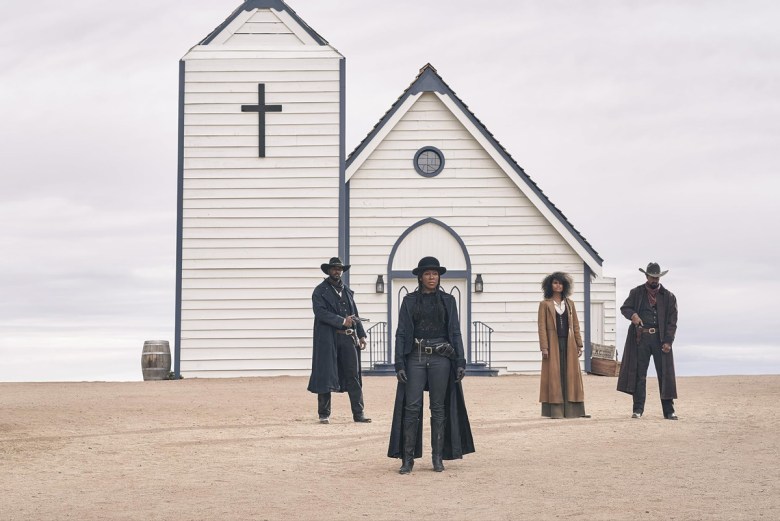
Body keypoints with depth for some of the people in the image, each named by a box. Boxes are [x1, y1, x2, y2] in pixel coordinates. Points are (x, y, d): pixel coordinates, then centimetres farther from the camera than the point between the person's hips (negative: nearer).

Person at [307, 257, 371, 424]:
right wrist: (342, 321, -16)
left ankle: (358, 413, 4)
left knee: (354, 375, 2)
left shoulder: (347, 291, 17)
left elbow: (355, 315, 19)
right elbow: (320, 312, -13)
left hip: (348, 338, 5)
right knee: (325, 376, 0)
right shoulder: (320, 291, 0)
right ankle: (324, 414, 8)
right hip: (328, 339, -4)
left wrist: (361, 335, 10)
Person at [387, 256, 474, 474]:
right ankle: (408, 458, -1)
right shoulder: (410, 301, 6)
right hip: (416, 357, -1)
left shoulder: (448, 301, 8)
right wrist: (399, 364, -5)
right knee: (411, 407, -5)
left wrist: (460, 362, -1)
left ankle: (438, 458, 9)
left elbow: (455, 333, 7)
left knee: (439, 408, 3)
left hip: (440, 358, 1)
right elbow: (401, 333, 3)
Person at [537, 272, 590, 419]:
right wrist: (544, 347, -11)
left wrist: (579, 344, 6)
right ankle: (555, 410, -2)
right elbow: (542, 327, -3)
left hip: (569, 344, 4)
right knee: (554, 376, -4)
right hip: (553, 344, -4)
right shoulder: (545, 304, 2)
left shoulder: (569, 303, 13)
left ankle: (572, 410, 3)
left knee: (571, 375, 1)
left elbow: (576, 325, 13)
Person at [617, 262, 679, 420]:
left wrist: (668, 341, -7)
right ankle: (638, 409, 8)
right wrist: (632, 314, -15)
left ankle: (669, 411, 3)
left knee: (665, 374, -1)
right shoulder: (636, 293, 10)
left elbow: (672, 321, 4)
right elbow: (624, 308, 10)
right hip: (641, 338, 0)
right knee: (639, 374, 2)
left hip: (660, 338, 0)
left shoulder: (669, 296, 7)